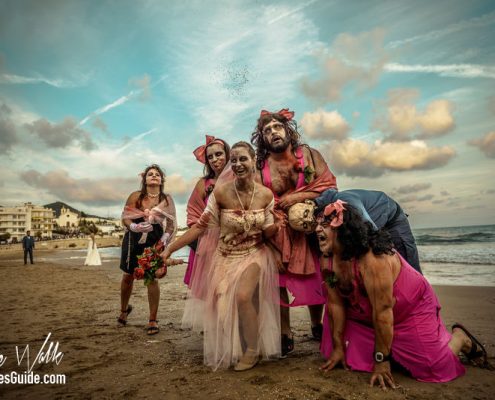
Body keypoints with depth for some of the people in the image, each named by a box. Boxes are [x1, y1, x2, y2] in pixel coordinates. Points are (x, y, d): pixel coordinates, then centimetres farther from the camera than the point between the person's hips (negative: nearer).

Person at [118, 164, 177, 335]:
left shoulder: (167, 199, 1)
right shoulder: (135, 196, -1)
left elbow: (172, 222, 1)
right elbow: (125, 218, -4)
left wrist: (166, 237, -15)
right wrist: (134, 226, -24)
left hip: (154, 242, -1)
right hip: (133, 240, 1)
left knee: (152, 278, -7)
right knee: (128, 276, 12)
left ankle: (153, 320, 5)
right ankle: (124, 308, 41)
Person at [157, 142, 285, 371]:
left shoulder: (266, 195, -9)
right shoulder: (220, 193, -15)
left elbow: (267, 233, 0)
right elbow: (200, 227, -11)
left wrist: (276, 226, -24)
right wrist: (169, 250, -16)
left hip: (254, 255, 0)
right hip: (227, 257, 1)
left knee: (243, 297, -24)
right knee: (224, 304, -5)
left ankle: (253, 350, 2)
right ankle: (230, 352, 26)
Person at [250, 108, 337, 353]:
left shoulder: (309, 154, 2)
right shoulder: (260, 167, 1)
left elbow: (329, 186, -5)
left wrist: (298, 197, -14)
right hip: (277, 234, 0)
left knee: (314, 282, 6)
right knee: (277, 282, -3)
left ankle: (317, 326, 32)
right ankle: (285, 335, 14)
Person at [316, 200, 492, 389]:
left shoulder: (373, 258, -38)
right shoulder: (327, 260, -16)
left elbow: (382, 311, -33)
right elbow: (335, 304, -9)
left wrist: (381, 360, -25)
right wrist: (337, 346, -4)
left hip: (411, 307, -6)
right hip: (365, 315, 6)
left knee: (434, 369, -9)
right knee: (347, 357, 3)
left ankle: (460, 337, 24)